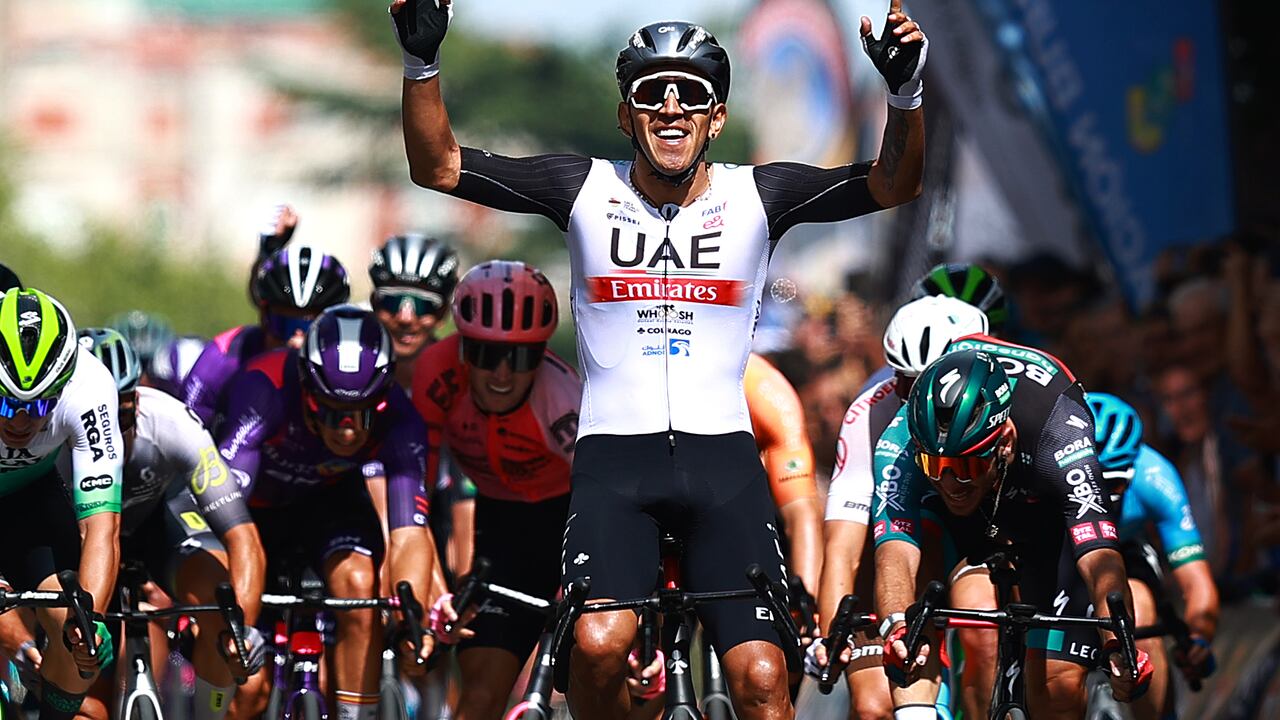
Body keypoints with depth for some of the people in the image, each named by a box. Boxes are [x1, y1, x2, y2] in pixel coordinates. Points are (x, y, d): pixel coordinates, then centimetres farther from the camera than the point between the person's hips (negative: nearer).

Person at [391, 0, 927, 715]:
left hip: (722, 458, 1)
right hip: (614, 454, 0)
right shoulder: (588, 190, 2)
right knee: (599, 645, -25)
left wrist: (905, 89, -23)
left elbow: (895, 184, -6)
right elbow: (437, 166, 2)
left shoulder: (756, 196, 2)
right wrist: (422, 64, -14)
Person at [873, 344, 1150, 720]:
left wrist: (1119, 647, -67)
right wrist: (897, 628, -68)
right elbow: (895, 555, -47)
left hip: (1049, 521, -2)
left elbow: (1101, 561, -50)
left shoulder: (1057, 437, -41)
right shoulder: (900, 445, -37)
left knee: (1056, 690, -12)